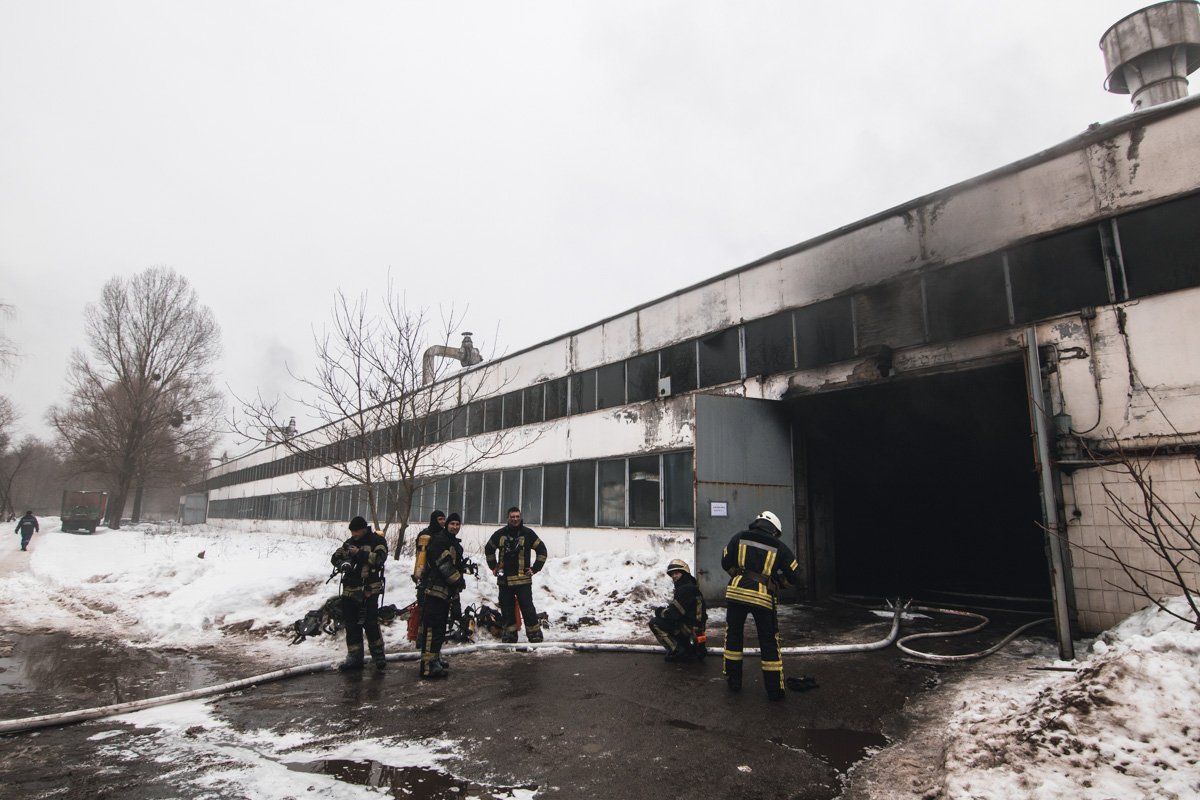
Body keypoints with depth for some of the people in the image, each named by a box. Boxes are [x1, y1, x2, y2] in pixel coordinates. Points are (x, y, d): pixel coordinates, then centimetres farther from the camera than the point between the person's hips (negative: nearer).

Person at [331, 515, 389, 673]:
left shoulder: (377, 541, -3)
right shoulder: (350, 542, 15)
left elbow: (380, 558, -18)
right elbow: (335, 558, 12)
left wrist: (361, 553, -25)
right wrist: (341, 562, -11)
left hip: (369, 590, -6)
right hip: (349, 590, 6)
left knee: (370, 624, -7)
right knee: (352, 625, 10)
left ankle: (378, 656, 6)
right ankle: (354, 658, 21)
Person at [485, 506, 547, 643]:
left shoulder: (528, 534, -1)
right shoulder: (500, 534, 5)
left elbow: (542, 551, 4)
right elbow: (488, 550, 22)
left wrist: (535, 569, 2)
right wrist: (493, 567, 16)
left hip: (523, 578, -3)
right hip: (504, 578, 3)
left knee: (527, 607, -6)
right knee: (506, 607, 8)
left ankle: (534, 632, 3)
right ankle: (510, 632, 20)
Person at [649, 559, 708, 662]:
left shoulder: (685, 589, -21)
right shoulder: (692, 586, 12)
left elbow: (674, 614, -23)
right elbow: (676, 610, 17)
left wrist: (659, 612, -5)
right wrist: (665, 610, 2)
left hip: (690, 628, -10)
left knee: (655, 623, -11)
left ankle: (678, 651, -6)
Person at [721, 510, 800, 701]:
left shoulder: (739, 538, 6)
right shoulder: (780, 548, 6)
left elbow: (725, 563, 10)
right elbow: (793, 576, 8)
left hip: (736, 592, 1)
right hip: (763, 597, -1)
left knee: (733, 636, 18)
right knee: (768, 643, 13)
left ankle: (733, 680, 26)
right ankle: (775, 689, 16)